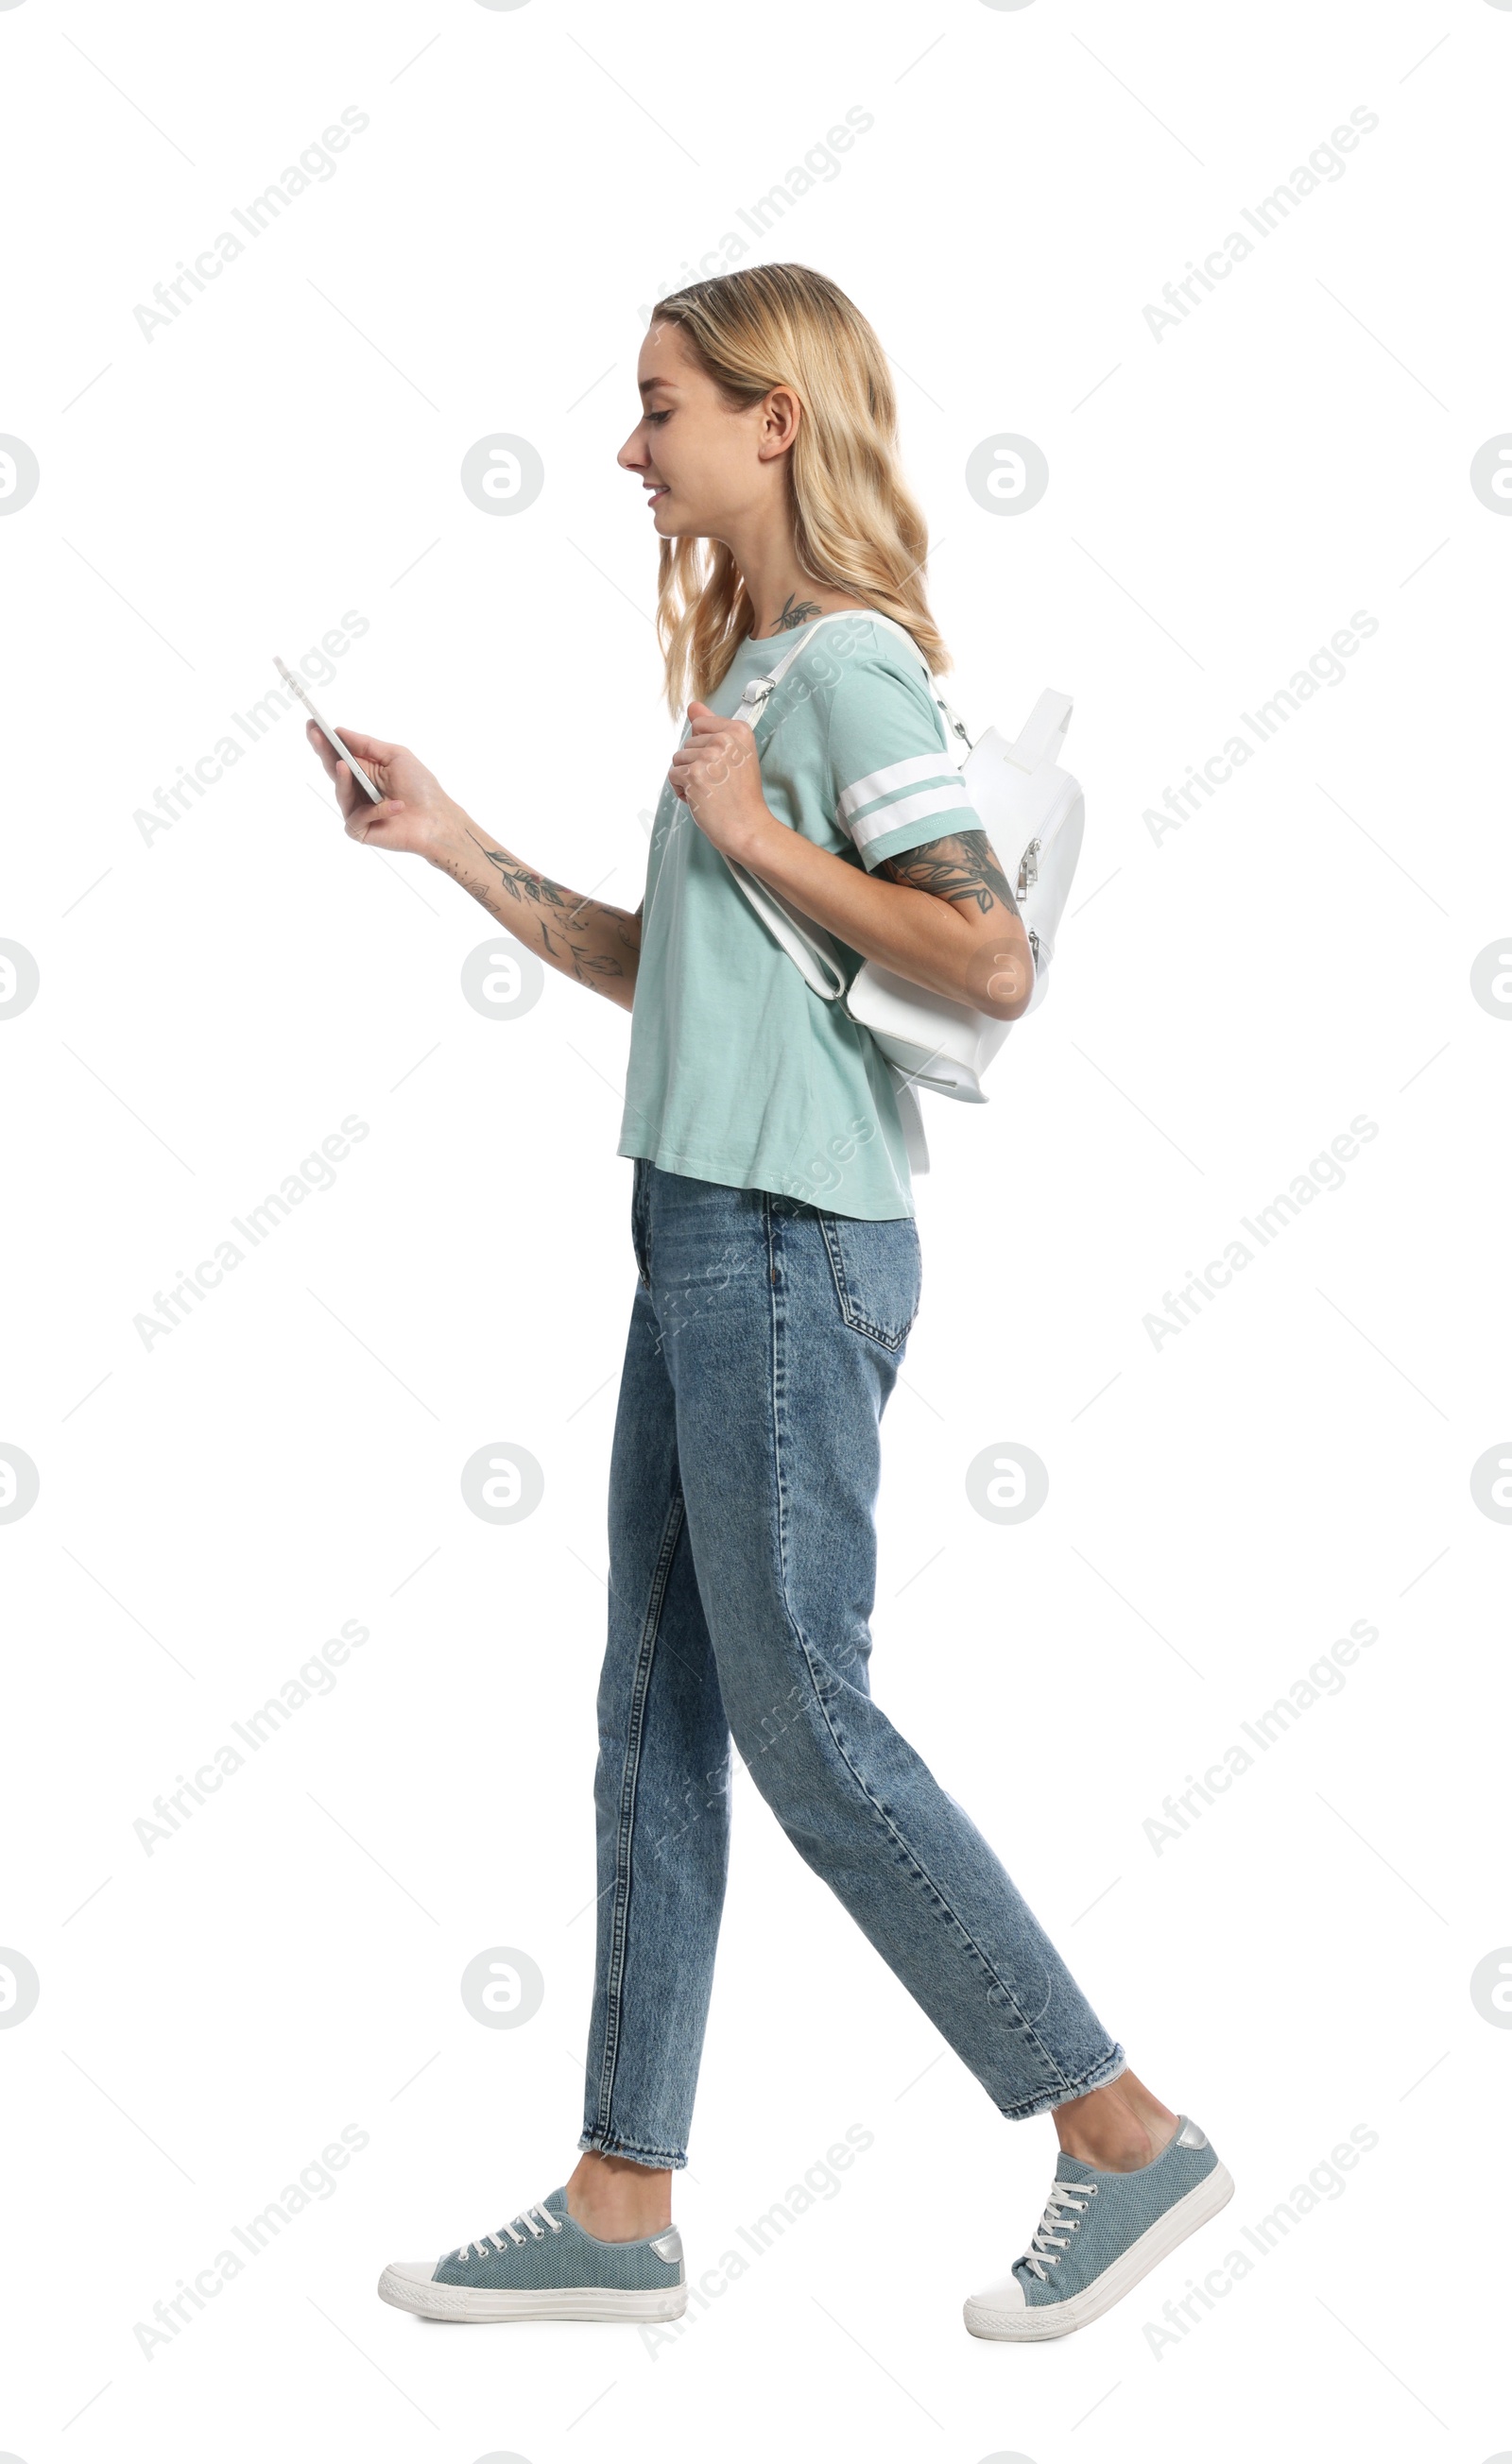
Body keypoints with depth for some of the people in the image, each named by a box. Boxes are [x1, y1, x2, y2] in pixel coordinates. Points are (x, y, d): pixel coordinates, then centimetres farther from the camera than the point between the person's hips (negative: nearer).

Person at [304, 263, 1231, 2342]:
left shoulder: (847, 663, -11)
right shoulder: (758, 663, 18)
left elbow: (993, 962, -20)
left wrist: (755, 835, -15)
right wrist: (457, 847, 20)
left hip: (793, 1247, -10)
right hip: (709, 1238, 10)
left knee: (805, 1728, -5)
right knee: (657, 1722, 10)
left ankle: (1127, 2137, 6)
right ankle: (621, 2208, 18)